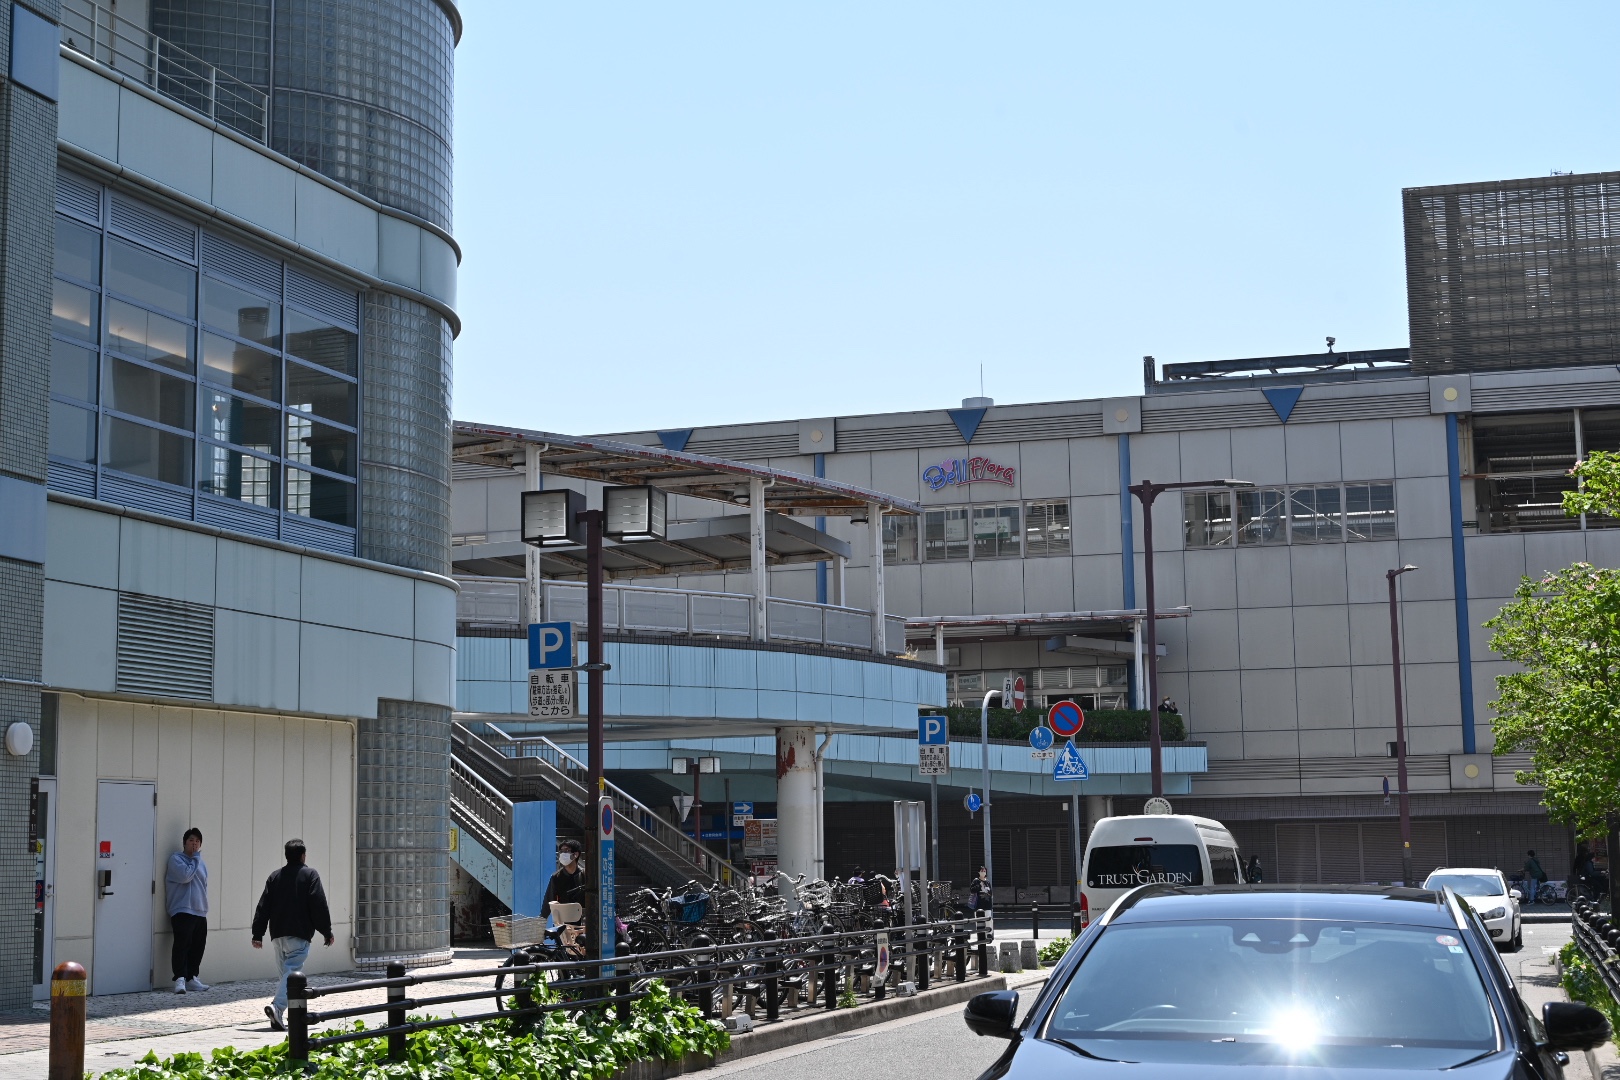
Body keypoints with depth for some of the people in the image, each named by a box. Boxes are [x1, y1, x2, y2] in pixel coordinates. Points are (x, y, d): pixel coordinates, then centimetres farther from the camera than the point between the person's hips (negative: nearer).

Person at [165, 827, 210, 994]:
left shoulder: (201, 863, 19)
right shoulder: (176, 859, -2)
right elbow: (185, 876, -19)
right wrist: (195, 858, -8)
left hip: (200, 913, 7)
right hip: (182, 912, -7)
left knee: (198, 947, 7)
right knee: (182, 945, -14)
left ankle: (192, 978, 15)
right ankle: (180, 978, -16)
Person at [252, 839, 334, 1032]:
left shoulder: (275, 877, 12)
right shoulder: (310, 875, -1)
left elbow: (263, 907, 9)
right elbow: (319, 906, -6)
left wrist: (257, 934, 11)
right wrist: (327, 932, 0)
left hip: (278, 934, 5)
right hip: (299, 934, -5)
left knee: (286, 972, 15)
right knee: (292, 972, -12)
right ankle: (277, 1007, -31)